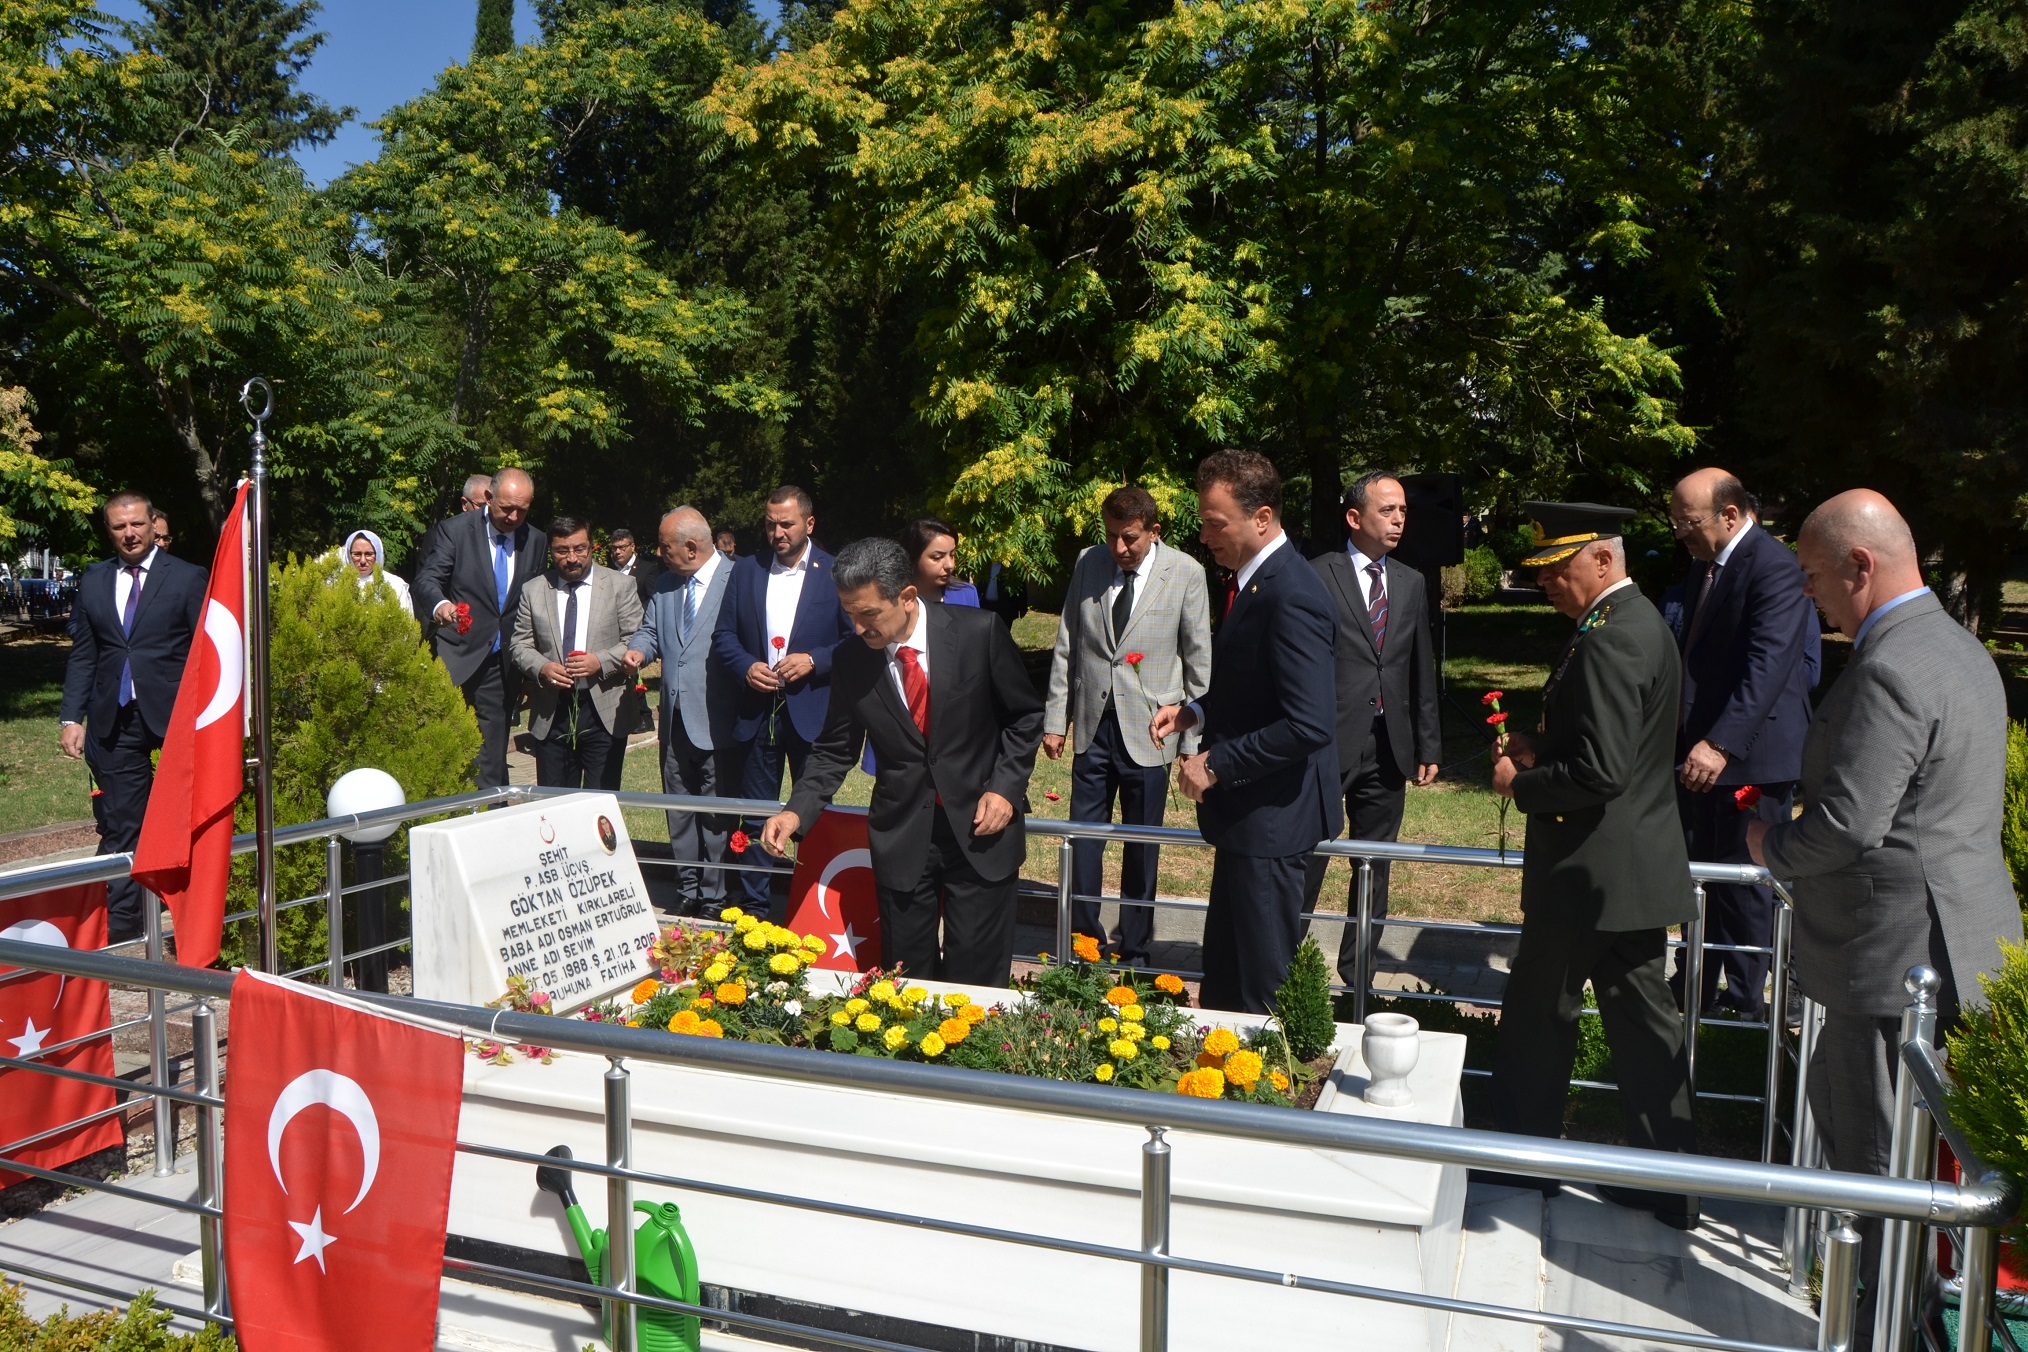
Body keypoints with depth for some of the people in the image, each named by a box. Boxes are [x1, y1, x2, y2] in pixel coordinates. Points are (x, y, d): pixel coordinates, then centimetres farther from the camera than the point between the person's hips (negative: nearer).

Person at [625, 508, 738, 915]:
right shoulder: (665, 584, 14)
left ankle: (713, 898, 12)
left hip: (715, 720, -7)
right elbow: (649, 629, 19)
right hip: (675, 718, 7)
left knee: (715, 814, 1)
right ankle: (687, 890, 25)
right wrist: (639, 650, -1)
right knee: (678, 809, 14)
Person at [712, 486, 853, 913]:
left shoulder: (836, 573, 0)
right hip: (756, 713, 3)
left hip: (812, 713, -3)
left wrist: (813, 660, -15)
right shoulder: (746, 570, 9)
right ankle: (756, 906, 19)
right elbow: (723, 635, 11)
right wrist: (746, 666, -8)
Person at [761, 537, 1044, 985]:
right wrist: (797, 811, -11)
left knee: (978, 977, 4)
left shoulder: (979, 632, -12)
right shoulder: (850, 659, -4)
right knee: (906, 975, 9)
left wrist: (1006, 787, -10)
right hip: (901, 835, 2)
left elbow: (1025, 717, 0)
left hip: (980, 827, -2)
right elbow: (835, 751, 4)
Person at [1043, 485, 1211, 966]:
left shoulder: (1186, 573, -6)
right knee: (1084, 838, 7)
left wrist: (1193, 740, -3)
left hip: (1149, 730, -2)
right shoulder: (1088, 563, 2)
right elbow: (1066, 648, 7)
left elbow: (1199, 661, -2)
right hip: (1093, 724, 3)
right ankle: (1083, 938, 23)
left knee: (1142, 845, 8)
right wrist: (1055, 719, 5)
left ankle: (1133, 948, 24)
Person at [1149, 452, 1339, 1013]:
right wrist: (1195, 712, 5)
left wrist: (1215, 765, -21)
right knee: (1224, 972, 20)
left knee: (1261, 985, 4)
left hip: (1271, 818, -10)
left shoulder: (1290, 597, -23)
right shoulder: (1251, 580, 9)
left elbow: (1309, 725, -29)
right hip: (1247, 810, 10)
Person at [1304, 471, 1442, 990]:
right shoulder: (1317, 576, -6)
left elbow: (1422, 672, 15)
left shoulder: (1411, 583, 12)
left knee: (1375, 868, 12)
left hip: (1388, 748, 6)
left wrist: (1429, 746, 13)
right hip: (1327, 743, -5)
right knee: (1306, 862, 1)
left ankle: (1356, 976, 25)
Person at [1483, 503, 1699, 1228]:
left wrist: (1522, 782, -12)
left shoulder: (1609, 639, -22)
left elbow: (1599, 770, -27)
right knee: (1640, 1020, 14)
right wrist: (1539, 745, 8)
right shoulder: (1639, 621, 11)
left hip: (1595, 867, -10)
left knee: (1539, 1013, 7)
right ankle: (1667, 1187, 23)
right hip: (1636, 863, 10)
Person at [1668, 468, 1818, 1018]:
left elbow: (1768, 665, -26)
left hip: (1751, 754, -9)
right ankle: (1696, 983, 29)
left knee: (1744, 881, 3)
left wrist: (1721, 744, -34)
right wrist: (1688, 739, 19)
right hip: (1702, 750, 9)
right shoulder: (1703, 566, 13)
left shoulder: (1774, 567, -16)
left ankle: (1745, 996, 18)